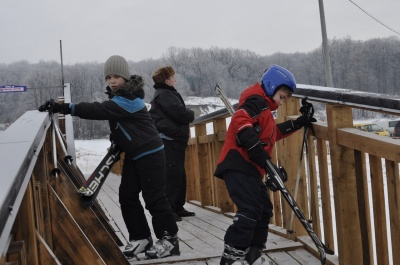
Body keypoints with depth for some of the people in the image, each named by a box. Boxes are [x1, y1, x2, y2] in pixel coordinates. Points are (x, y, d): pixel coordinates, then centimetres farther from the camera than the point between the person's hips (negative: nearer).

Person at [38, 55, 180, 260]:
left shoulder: (129, 99, -24)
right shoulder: (118, 97, 6)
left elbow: (99, 110, -34)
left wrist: (65, 108, -40)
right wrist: (116, 139, 1)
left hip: (150, 153, -9)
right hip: (133, 155, 9)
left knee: (154, 197, -7)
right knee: (127, 196, 6)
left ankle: (169, 240, 3)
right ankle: (141, 238, 14)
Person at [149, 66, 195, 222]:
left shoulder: (167, 94, 22)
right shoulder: (164, 95, -12)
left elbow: (178, 114, 21)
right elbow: (180, 113, -20)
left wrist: (187, 115, 2)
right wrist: (191, 114, -1)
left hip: (174, 141, 11)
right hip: (169, 142, -11)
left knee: (180, 175, 14)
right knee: (172, 176, -12)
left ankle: (178, 208, 21)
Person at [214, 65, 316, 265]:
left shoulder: (264, 109, 27)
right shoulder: (257, 102, -7)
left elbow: (273, 133, 36)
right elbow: (241, 122, -23)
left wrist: (296, 124, 31)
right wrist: (256, 149, -29)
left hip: (250, 169, 11)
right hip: (239, 166, -11)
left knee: (263, 211, 14)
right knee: (249, 210, -20)